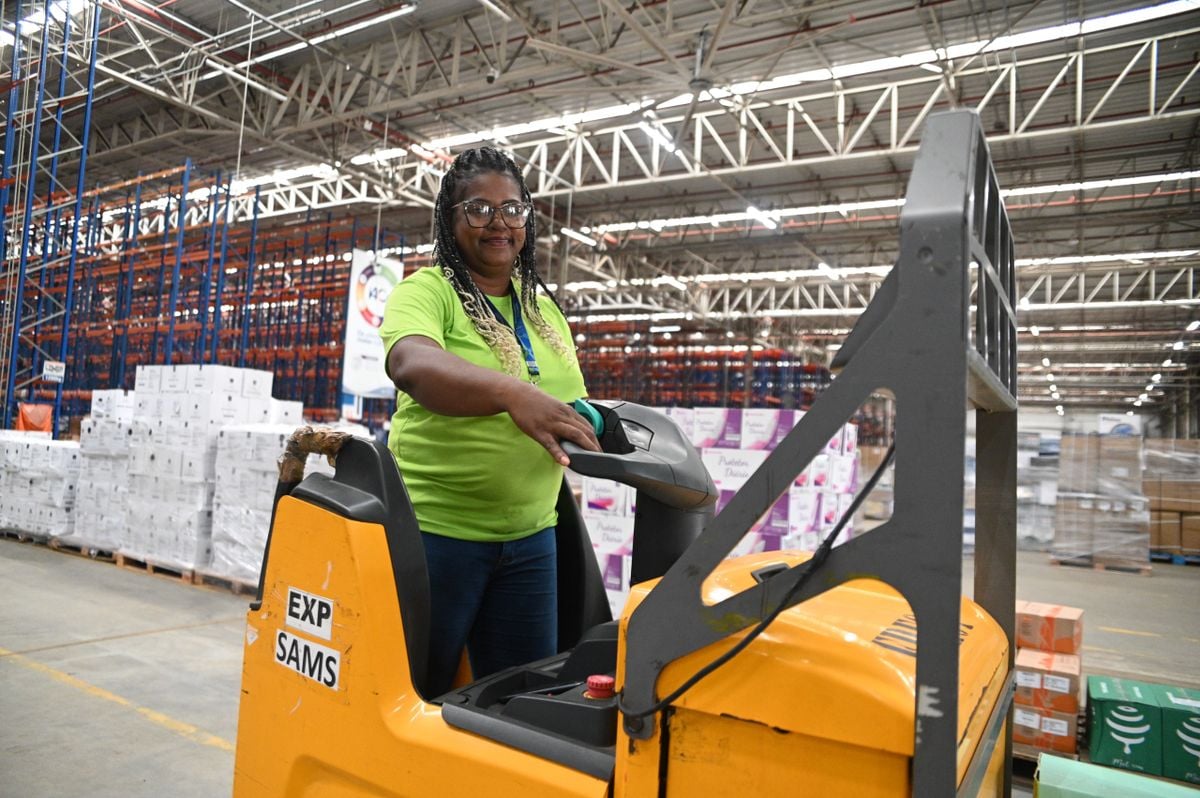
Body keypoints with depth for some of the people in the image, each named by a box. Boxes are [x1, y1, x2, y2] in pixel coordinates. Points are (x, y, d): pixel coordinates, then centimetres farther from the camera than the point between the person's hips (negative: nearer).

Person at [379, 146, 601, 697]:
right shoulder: (425, 291, -7)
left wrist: (607, 425, -4)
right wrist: (511, 392, -45)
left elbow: (571, 405, 17)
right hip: (435, 529, -5)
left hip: (529, 537, 5)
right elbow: (411, 364, -29)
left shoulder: (543, 306, 11)